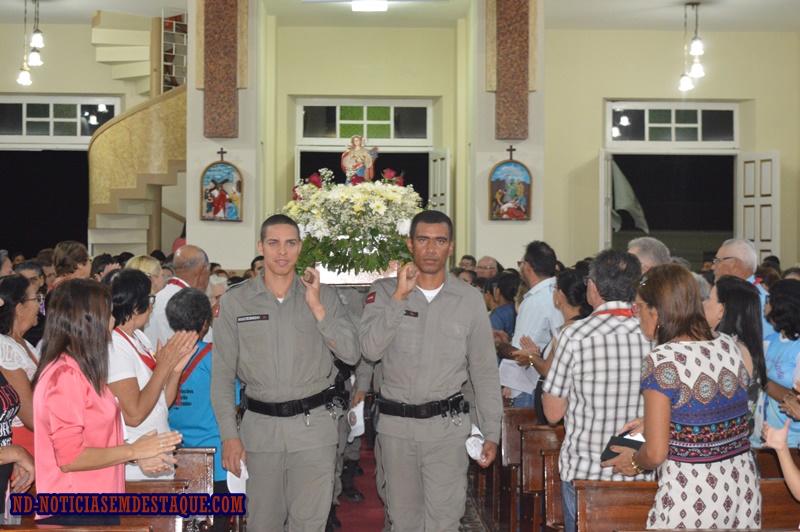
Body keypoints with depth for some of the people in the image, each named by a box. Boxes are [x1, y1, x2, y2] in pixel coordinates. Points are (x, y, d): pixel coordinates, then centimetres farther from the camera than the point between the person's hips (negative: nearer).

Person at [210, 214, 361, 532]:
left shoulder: (323, 296, 3)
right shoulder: (235, 301, 1)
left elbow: (352, 354, -5)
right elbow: (222, 374, 1)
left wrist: (317, 309, -13)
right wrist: (229, 435, -5)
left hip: (313, 425, 0)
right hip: (260, 426, 1)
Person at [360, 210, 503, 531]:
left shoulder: (469, 299, 4)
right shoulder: (384, 292, 2)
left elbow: (485, 373, 7)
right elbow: (370, 350, -13)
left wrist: (491, 433, 4)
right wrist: (399, 296, -16)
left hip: (447, 424, -1)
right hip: (395, 423, 1)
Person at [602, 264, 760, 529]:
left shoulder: (660, 361, -16)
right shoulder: (730, 346, 2)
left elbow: (655, 454, -16)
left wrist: (633, 462, 8)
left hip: (691, 498, -6)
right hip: (743, 486, 6)